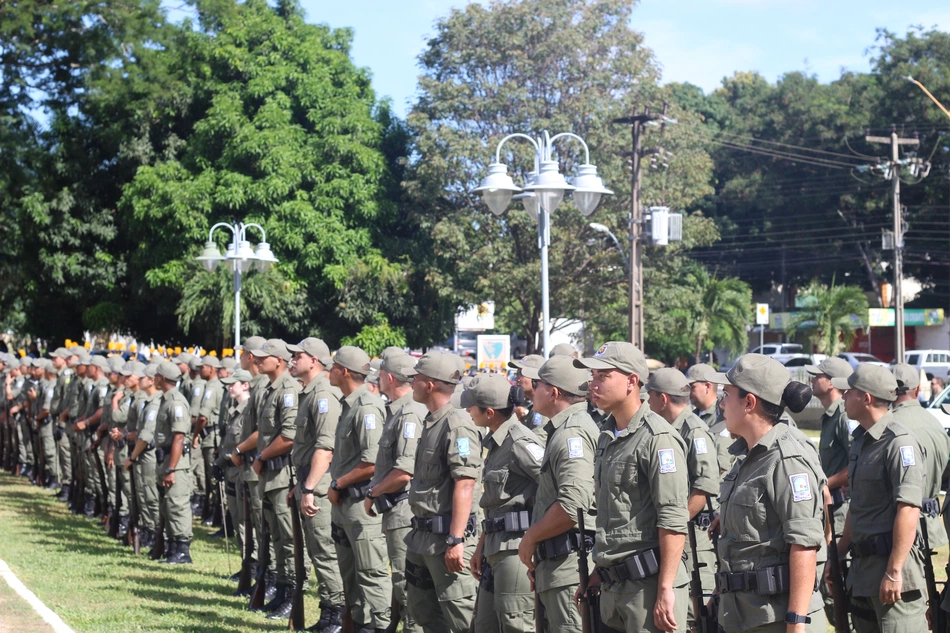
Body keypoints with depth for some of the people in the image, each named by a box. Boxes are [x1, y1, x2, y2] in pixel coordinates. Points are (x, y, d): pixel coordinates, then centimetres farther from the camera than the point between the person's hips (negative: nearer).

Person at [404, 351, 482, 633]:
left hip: (446, 535, -10)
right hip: (423, 534, 10)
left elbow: (464, 485, -23)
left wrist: (455, 540, -27)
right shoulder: (431, 422, 14)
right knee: (422, 609, 17)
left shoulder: (457, 424, -17)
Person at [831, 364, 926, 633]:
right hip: (863, 568, 10)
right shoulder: (861, 440, 15)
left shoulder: (898, 441, -16)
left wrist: (894, 571, -25)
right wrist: (839, 554, 23)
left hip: (892, 562, -10)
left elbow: (909, 509, -23)